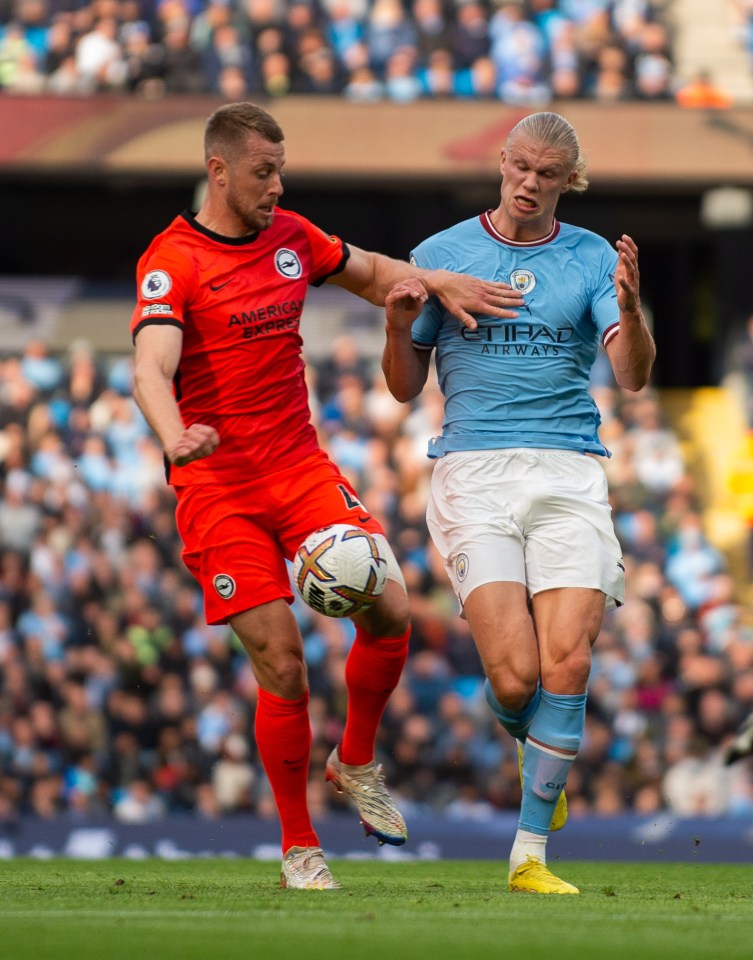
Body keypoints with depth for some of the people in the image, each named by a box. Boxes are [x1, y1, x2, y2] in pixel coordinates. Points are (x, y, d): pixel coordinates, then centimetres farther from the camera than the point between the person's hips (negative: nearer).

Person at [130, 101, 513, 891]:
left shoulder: (290, 236, 8)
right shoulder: (172, 261, -11)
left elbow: (370, 274, 27)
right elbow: (151, 366, -26)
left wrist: (436, 283, 8)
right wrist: (173, 437, -46)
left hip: (301, 466, 5)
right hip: (217, 487, -5)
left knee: (388, 612, -13)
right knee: (281, 663, -9)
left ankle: (356, 763, 14)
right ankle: (298, 848, 8)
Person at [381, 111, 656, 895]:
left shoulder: (592, 259, 8)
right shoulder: (440, 255, 9)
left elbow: (633, 376, -4)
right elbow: (405, 388, 11)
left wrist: (629, 307, -23)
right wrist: (399, 325, -9)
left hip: (569, 476, 1)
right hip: (474, 473, -1)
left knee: (567, 661, -14)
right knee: (514, 676, -14)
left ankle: (529, 854, -4)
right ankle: (534, 751, 24)